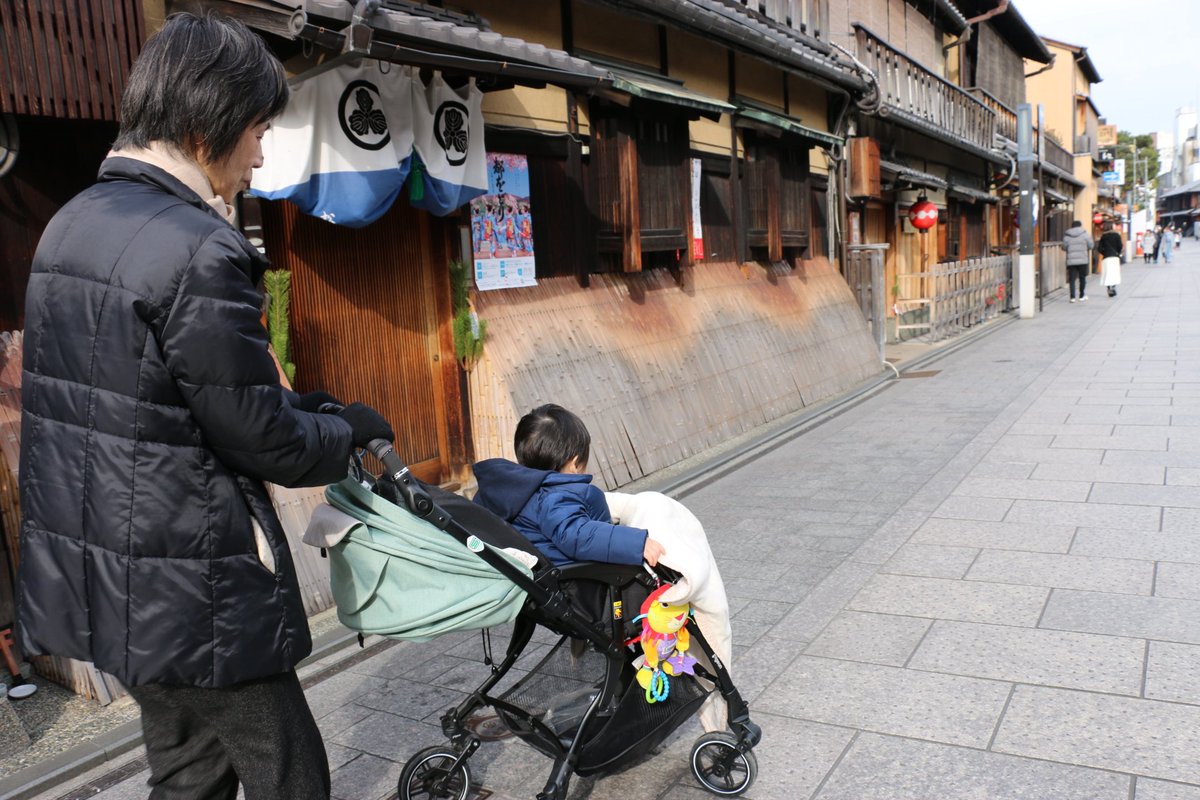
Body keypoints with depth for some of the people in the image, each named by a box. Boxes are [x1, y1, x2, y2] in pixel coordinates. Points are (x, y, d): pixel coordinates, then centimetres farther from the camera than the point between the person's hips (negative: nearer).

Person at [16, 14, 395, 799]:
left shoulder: (71, 224, 8)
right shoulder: (198, 252, -23)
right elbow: (261, 439, -18)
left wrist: (308, 405, 10)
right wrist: (348, 432, 2)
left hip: (93, 577, 10)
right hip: (187, 593, -9)